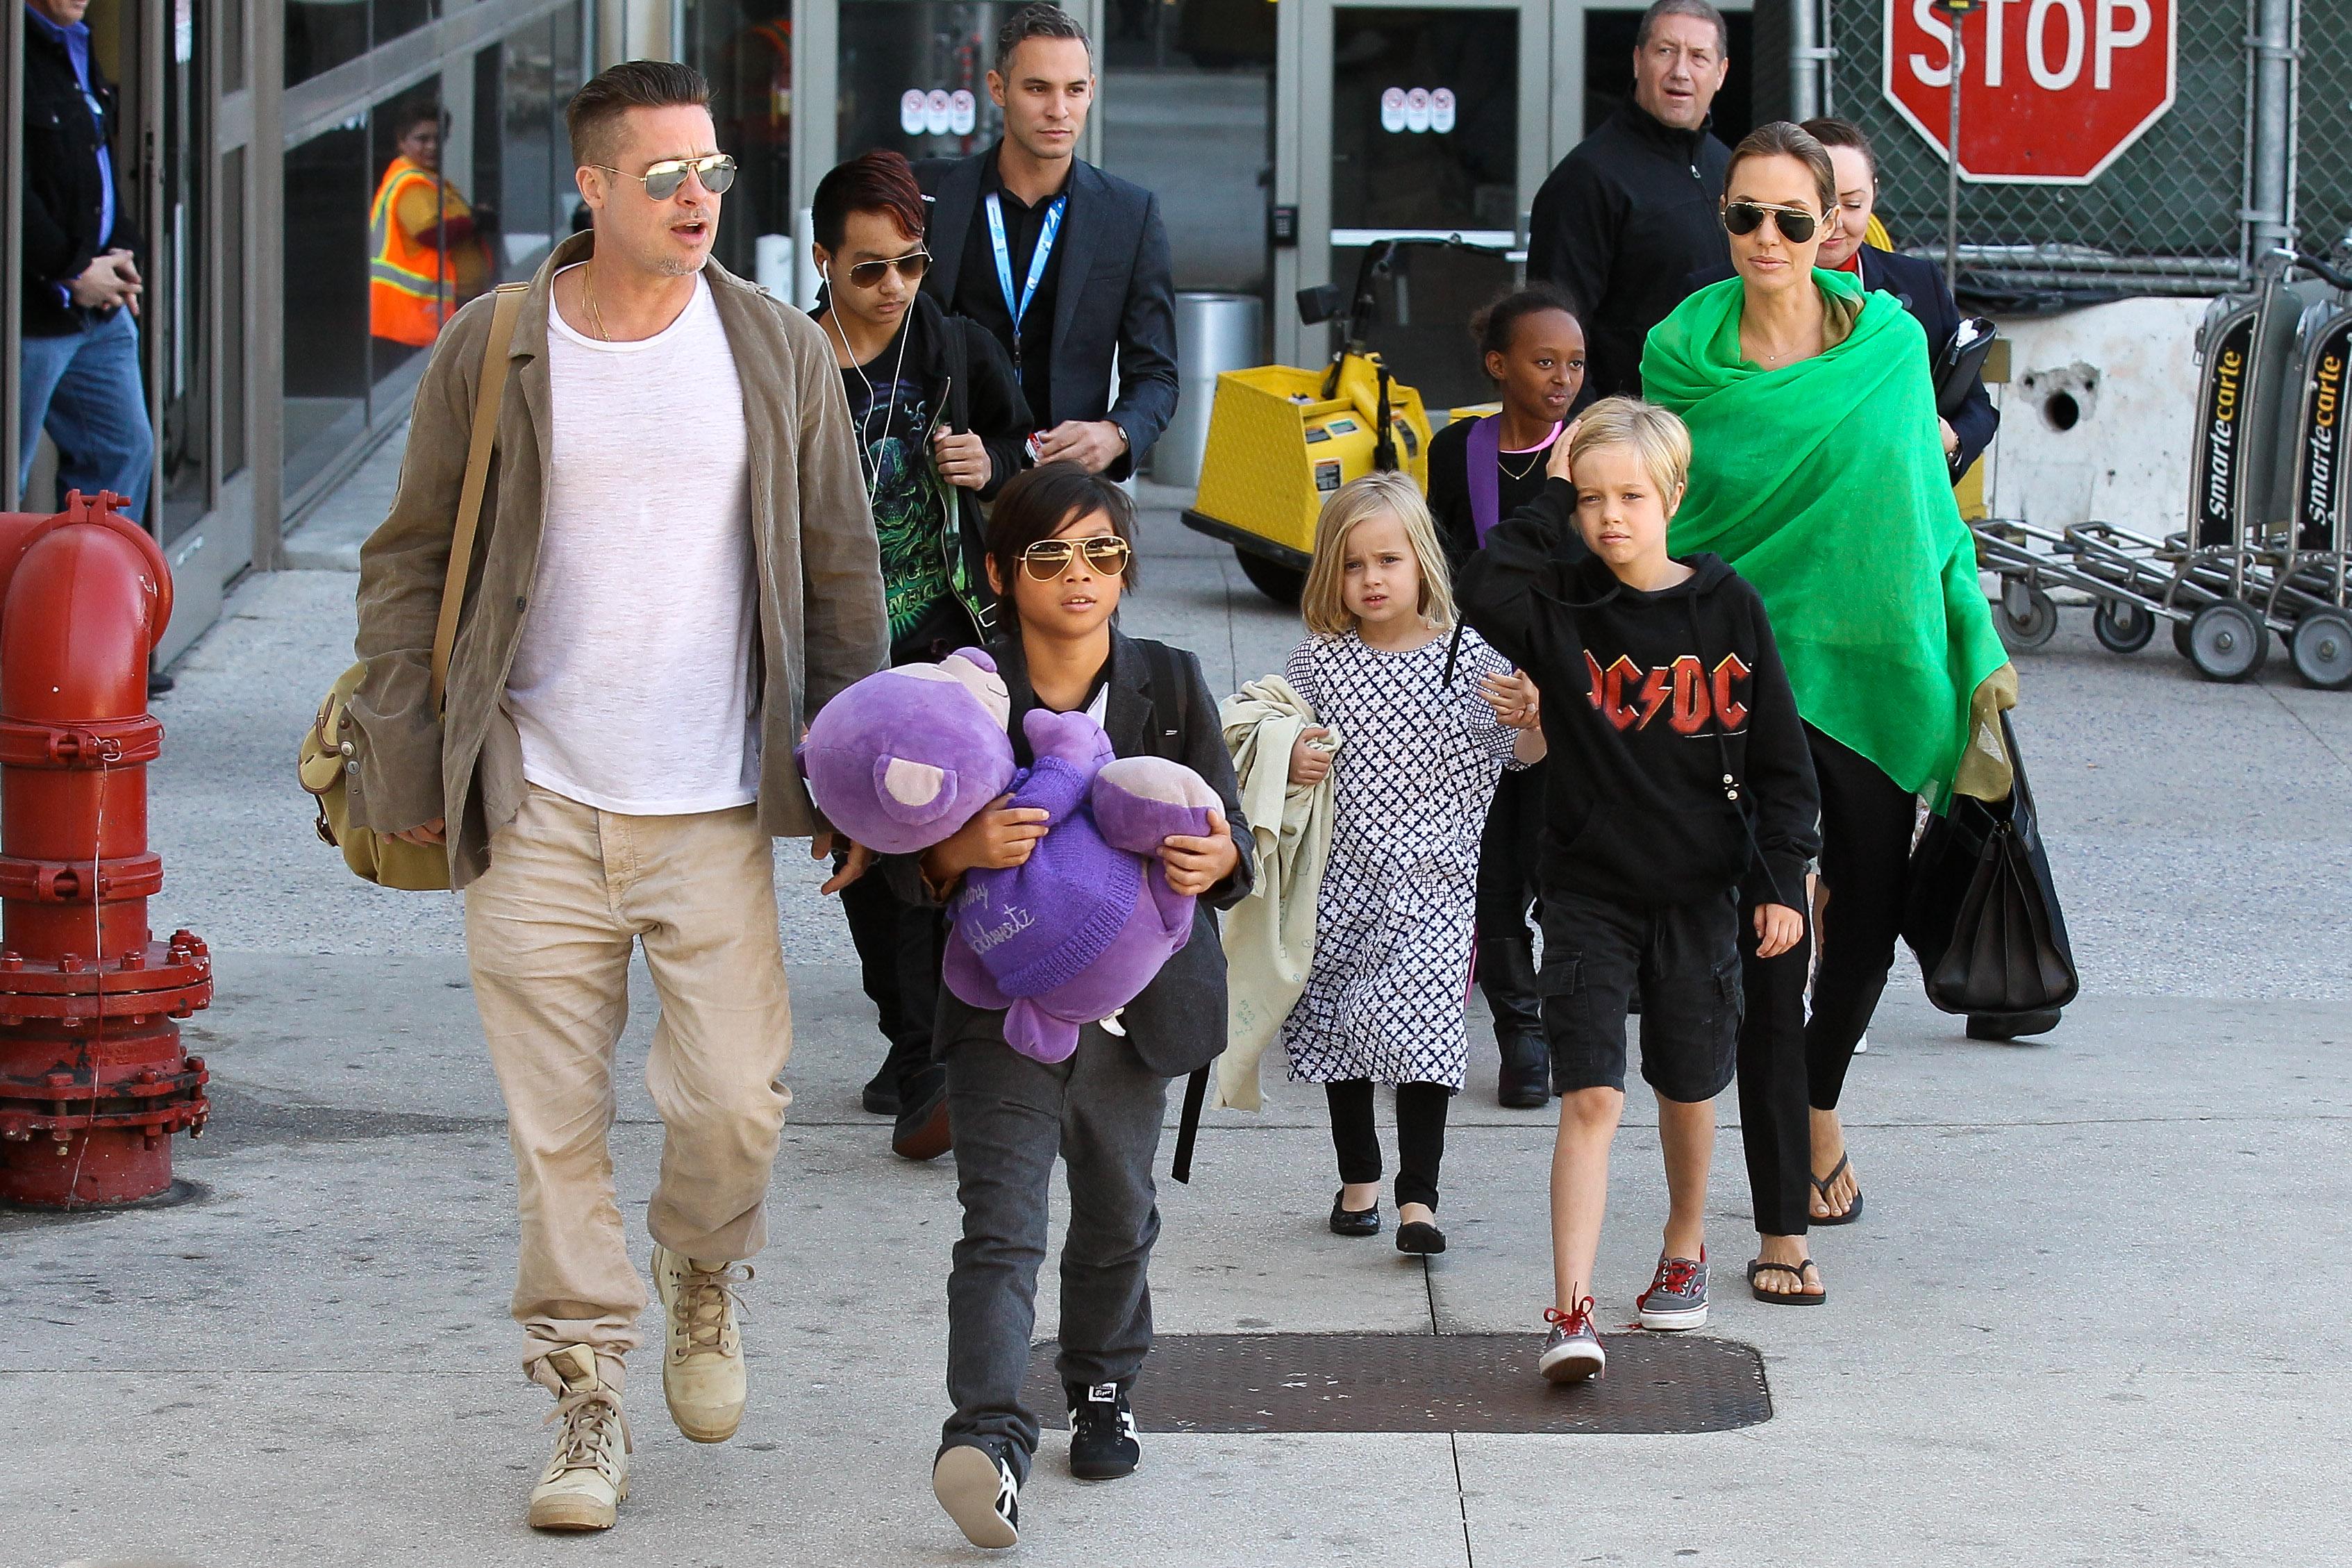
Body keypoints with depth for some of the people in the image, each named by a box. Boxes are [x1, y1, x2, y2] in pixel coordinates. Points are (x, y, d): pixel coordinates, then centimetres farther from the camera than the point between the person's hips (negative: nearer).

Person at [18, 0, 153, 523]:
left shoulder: (77, 47, 12)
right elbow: (13, 195, -23)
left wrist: (120, 252, 6)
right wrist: (73, 273, -15)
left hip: (98, 306, 10)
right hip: (33, 314, -10)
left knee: (125, 450, 14)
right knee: (9, 476, 1)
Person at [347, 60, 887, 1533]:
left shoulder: (781, 351, 3)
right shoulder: (490, 351, 1)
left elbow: (843, 575, 9)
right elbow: (410, 565, 8)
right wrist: (404, 767, 2)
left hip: (713, 812, 0)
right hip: (536, 806, 0)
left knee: (735, 1099, -6)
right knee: (557, 1122, 1)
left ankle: (705, 1276, 26)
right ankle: (588, 1399, 12)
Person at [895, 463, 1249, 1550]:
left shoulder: (1170, 686, 2)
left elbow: (1227, 826, 1)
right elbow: (910, 863, -3)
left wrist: (1217, 860, -23)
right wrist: (962, 850, -25)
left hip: (1135, 1000, 3)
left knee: (1116, 1216, 17)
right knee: (1000, 1222, -15)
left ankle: (1102, 1389, 39)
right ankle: (987, 1435, -26)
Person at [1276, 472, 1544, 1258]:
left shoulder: (1468, 659, -4)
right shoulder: (1317, 662, 2)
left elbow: (1525, 753, -2)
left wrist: (1533, 717, -23)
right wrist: (1290, 759, -8)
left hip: (1431, 878, -3)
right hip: (1340, 877, 3)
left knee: (1420, 1029, -12)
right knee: (1340, 1028, 12)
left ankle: (1418, 1197, -8)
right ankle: (1357, 1178, 29)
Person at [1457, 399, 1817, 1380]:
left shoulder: (1726, 606, -2)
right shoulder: (1563, 603, -3)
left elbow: (1779, 757, 2)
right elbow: (1482, 594, -25)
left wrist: (1781, 879, -2)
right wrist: (1549, 497, -17)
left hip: (1699, 891, 1)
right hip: (1590, 887, -1)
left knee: (1688, 1088, 16)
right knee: (1591, 1096, -11)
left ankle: (1684, 1251, 41)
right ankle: (1571, 1312, -15)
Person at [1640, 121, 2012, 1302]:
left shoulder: (1890, 341, 1)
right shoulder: (1683, 354, -2)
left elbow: (1928, 502, 9)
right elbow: (1662, 521, 6)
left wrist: (1976, 653, 7)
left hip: (1879, 661, 2)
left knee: (1869, 916, 14)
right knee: (1771, 943, -7)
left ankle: (1819, 1104, 46)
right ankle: (1783, 1227, -1)